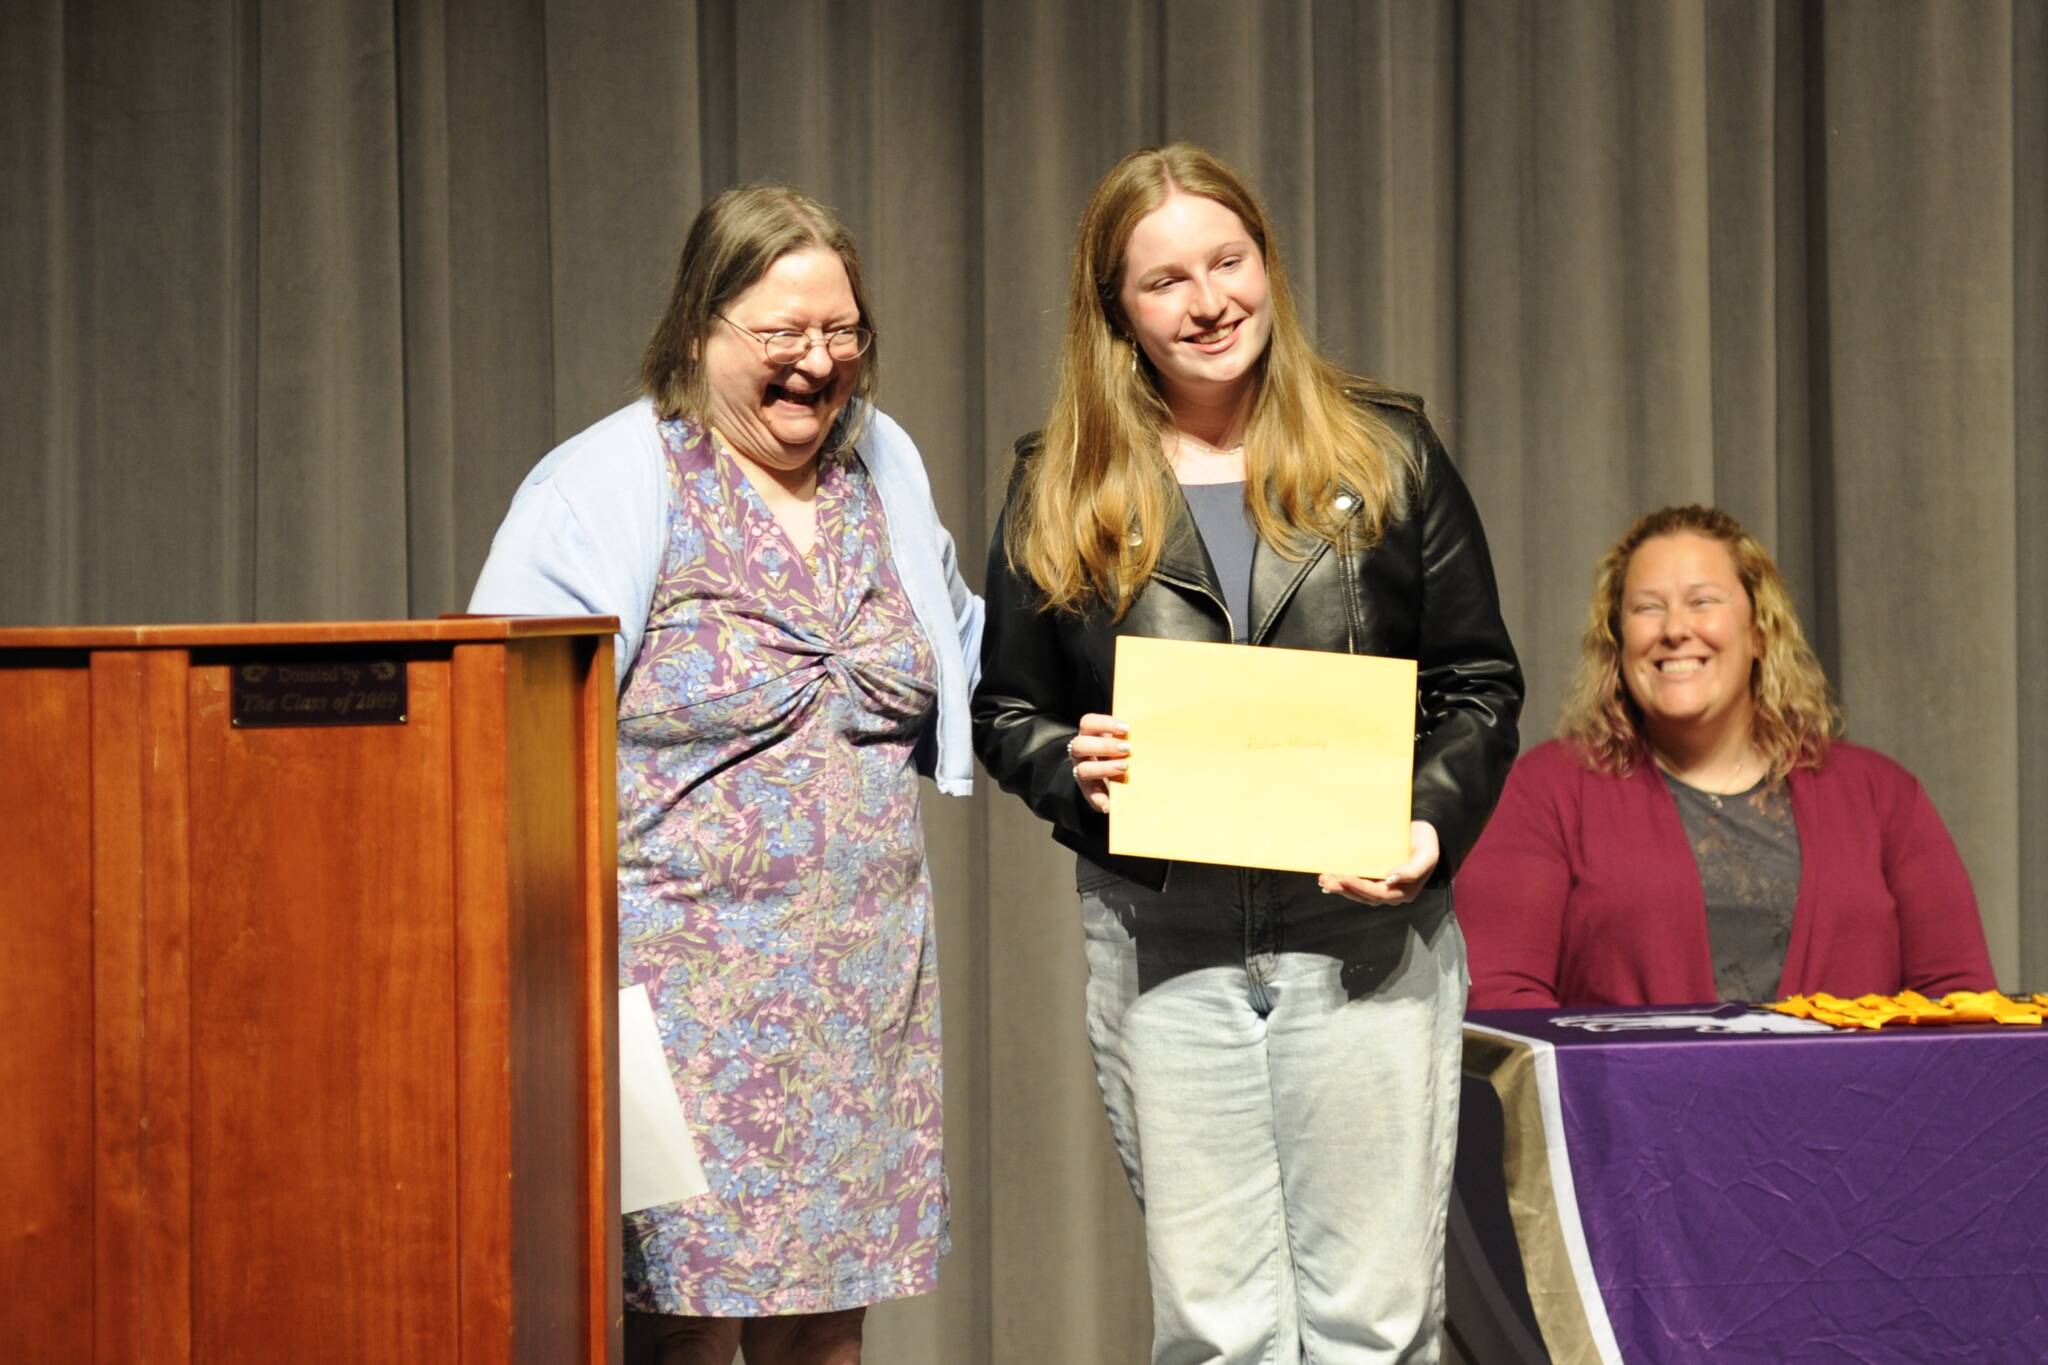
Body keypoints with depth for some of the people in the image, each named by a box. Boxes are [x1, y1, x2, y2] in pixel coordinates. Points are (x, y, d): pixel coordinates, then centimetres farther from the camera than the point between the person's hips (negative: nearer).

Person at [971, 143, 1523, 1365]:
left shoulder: (1386, 456, 5)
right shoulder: (1062, 495, 7)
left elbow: (1481, 688, 6)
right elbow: (1006, 712, 12)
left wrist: (1434, 828, -12)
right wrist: (1073, 771, -11)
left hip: (1366, 933, 0)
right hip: (1162, 944, 1)